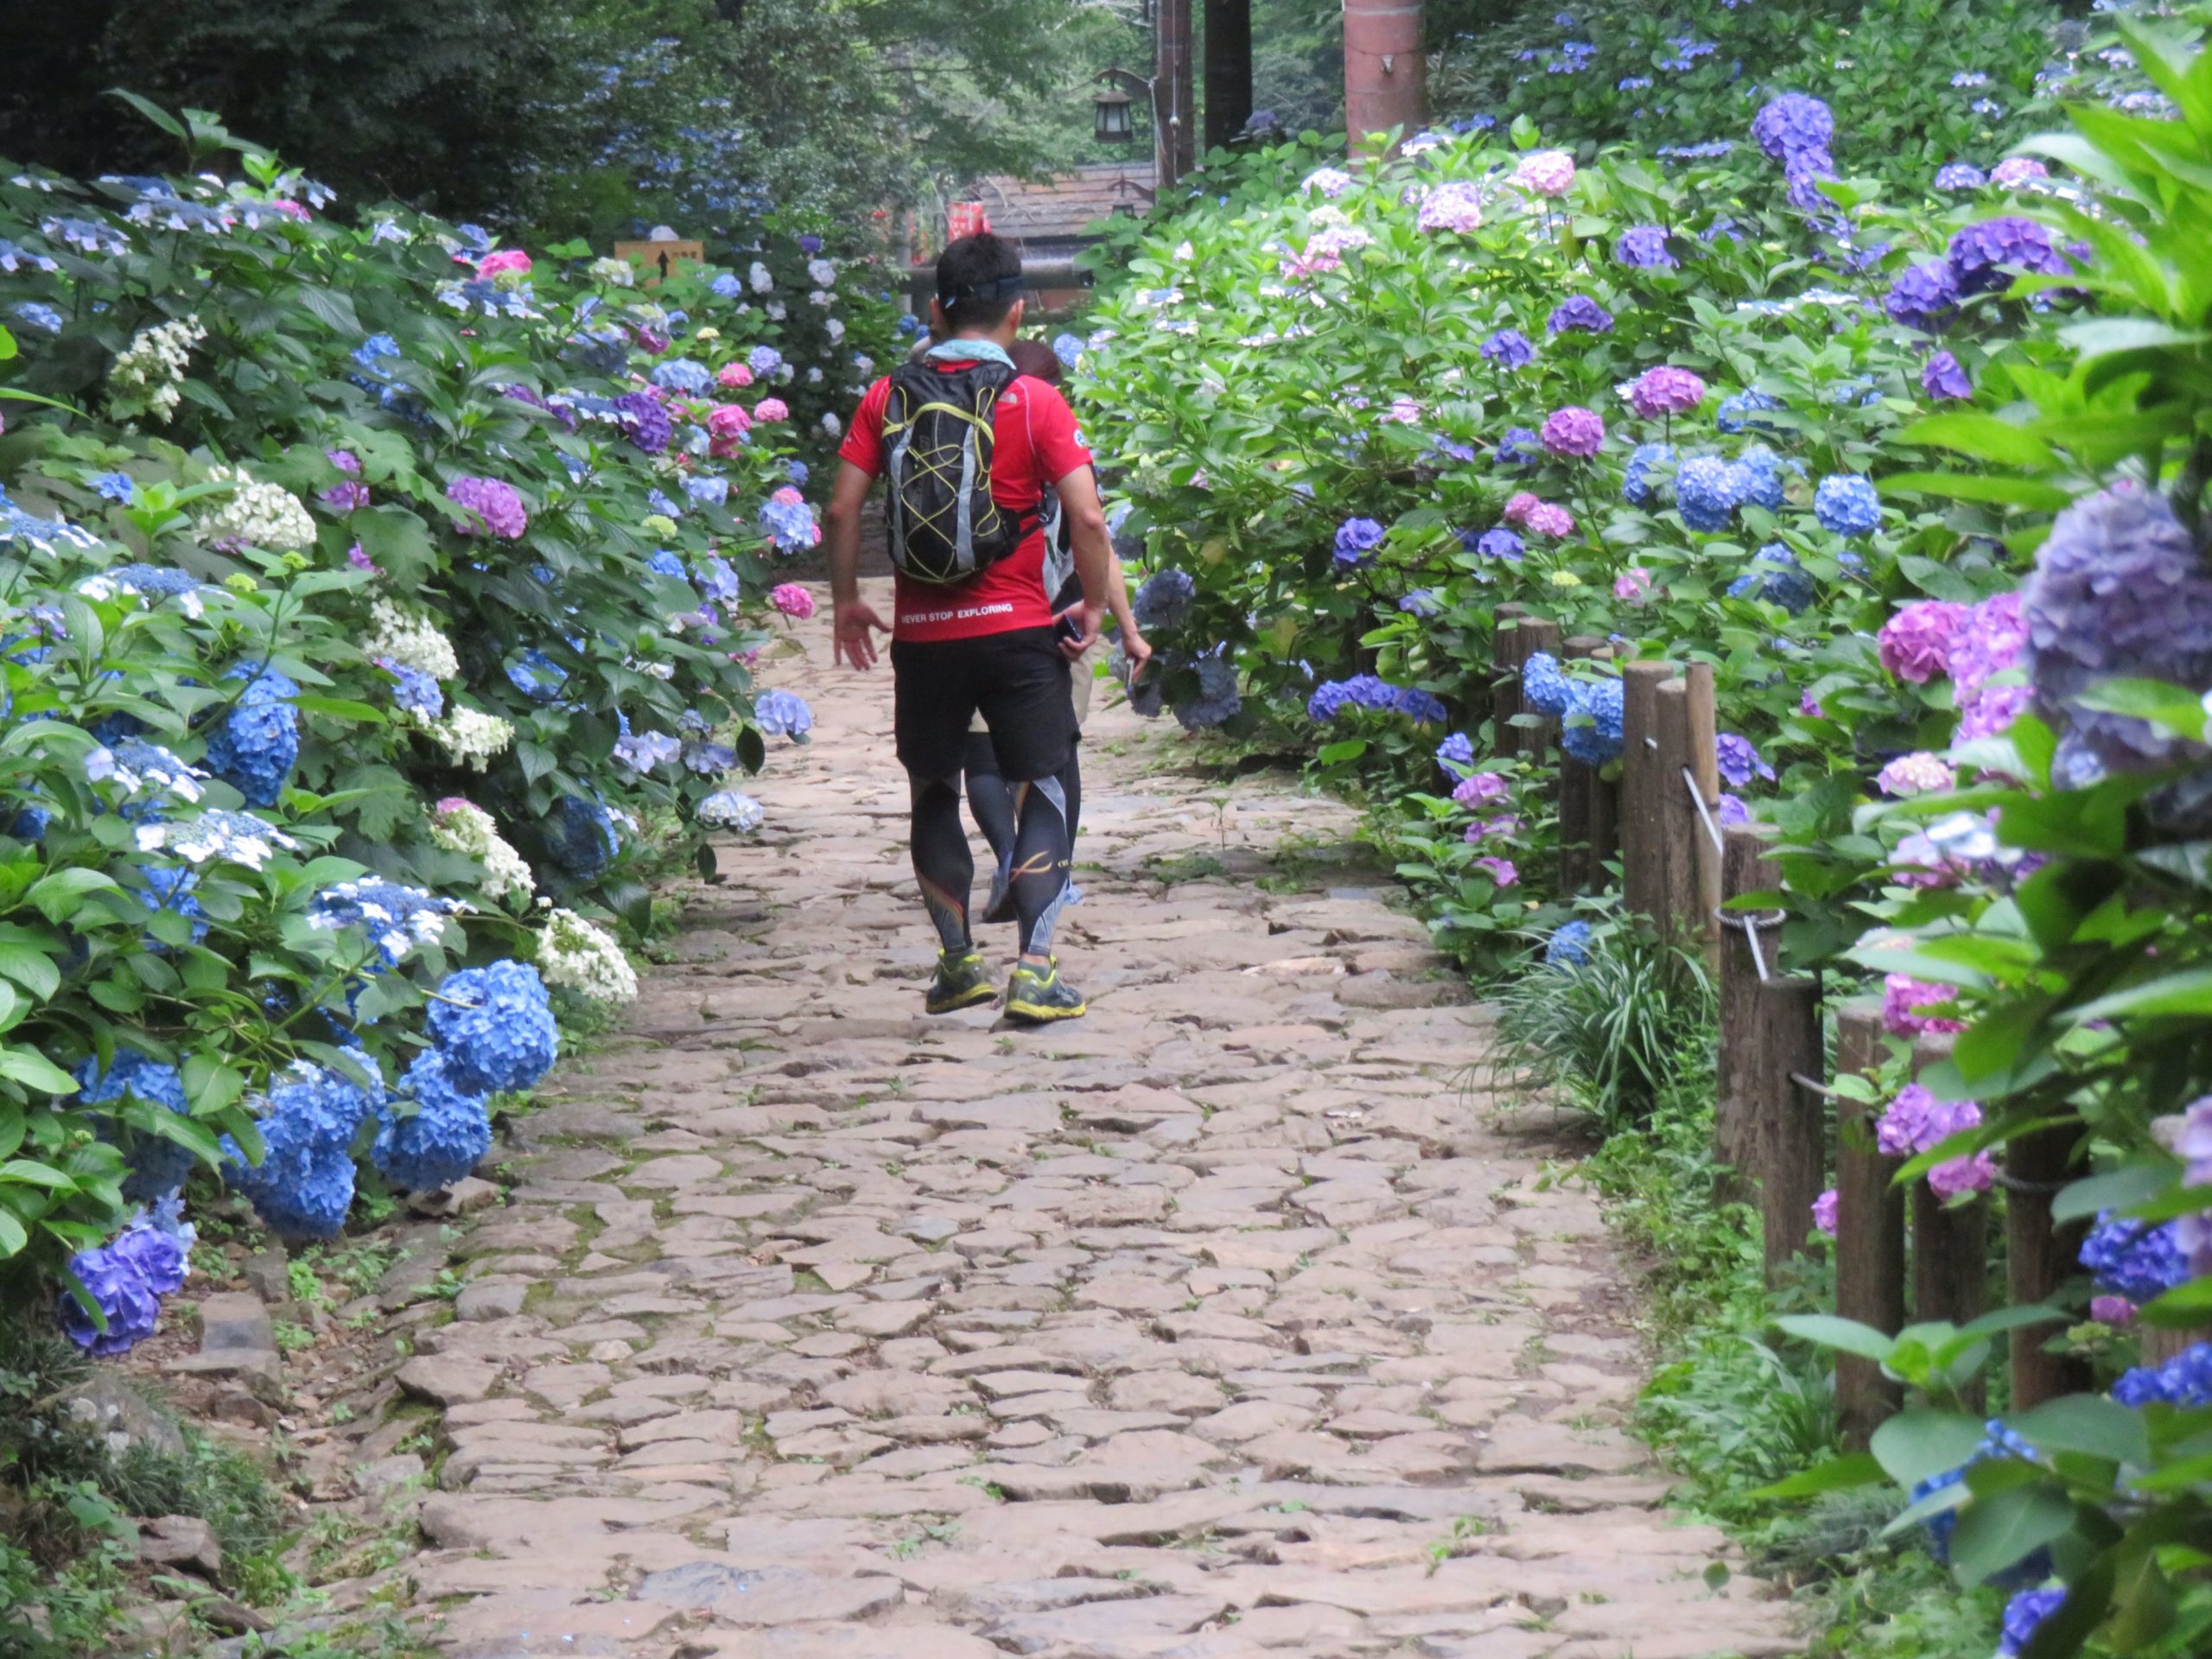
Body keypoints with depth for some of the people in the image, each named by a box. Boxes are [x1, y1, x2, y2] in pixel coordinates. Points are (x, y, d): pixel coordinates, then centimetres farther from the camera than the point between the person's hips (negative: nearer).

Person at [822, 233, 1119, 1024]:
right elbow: (1087, 518, -11)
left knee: (934, 794, 16)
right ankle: (1035, 971, -5)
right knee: (1041, 793, 5)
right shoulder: (1034, 402, -4)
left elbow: (841, 511, -1)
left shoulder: (887, 397, 2)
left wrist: (845, 601, 11)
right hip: (1016, 631, -2)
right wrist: (1092, 606, 2)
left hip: (921, 634, 2)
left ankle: (957, 965, 20)